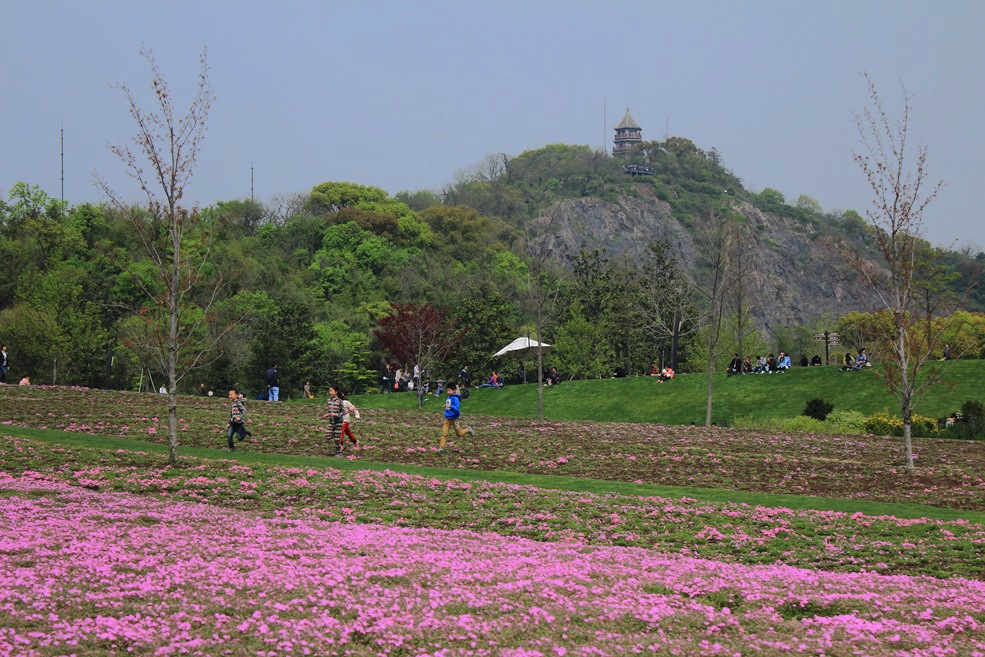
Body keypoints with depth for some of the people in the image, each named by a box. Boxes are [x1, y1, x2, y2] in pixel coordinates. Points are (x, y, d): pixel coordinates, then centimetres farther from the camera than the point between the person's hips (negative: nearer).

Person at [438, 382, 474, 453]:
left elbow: (457, 408, -30)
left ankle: (468, 429, 37)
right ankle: (441, 447, 0)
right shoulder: (448, 398, 5)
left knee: (459, 434, 10)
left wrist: (450, 406, -42)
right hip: (447, 419, 7)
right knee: (444, 433, -1)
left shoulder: (455, 399, -20)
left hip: (453, 419, -7)